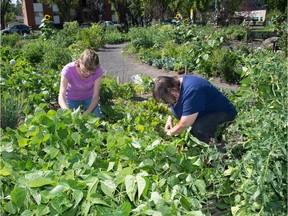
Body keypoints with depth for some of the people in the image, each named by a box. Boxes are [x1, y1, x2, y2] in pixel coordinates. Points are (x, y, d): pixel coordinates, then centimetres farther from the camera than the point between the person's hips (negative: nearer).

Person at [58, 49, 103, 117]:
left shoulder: (98, 71, -30)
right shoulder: (68, 70, -34)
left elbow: (95, 97, -25)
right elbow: (61, 97, -39)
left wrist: (86, 113, -42)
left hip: (89, 97, 1)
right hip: (72, 99, -1)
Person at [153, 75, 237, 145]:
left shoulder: (191, 91, -35)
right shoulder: (177, 83, -6)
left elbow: (184, 124, -29)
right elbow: (174, 105, 17)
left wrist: (170, 132, -11)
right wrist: (170, 118, 0)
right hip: (208, 110, 10)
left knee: (198, 127, -35)